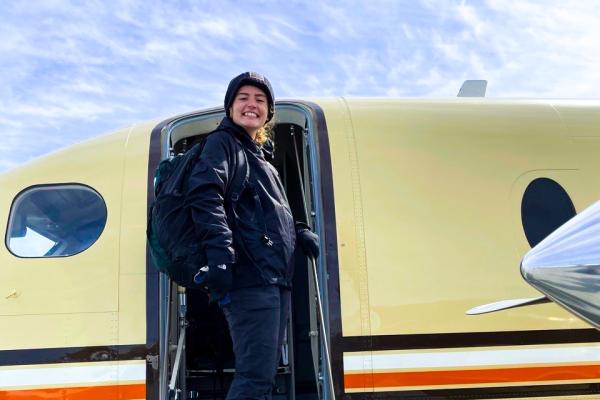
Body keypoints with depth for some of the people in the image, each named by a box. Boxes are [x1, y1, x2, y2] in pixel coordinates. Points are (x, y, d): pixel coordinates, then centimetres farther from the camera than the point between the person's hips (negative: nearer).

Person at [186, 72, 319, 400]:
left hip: (275, 279, 9)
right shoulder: (223, 143, 2)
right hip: (250, 277, -9)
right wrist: (220, 254, -29)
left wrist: (301, 235, 13)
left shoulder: (259, 157, 28)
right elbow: (204, 196, -16)